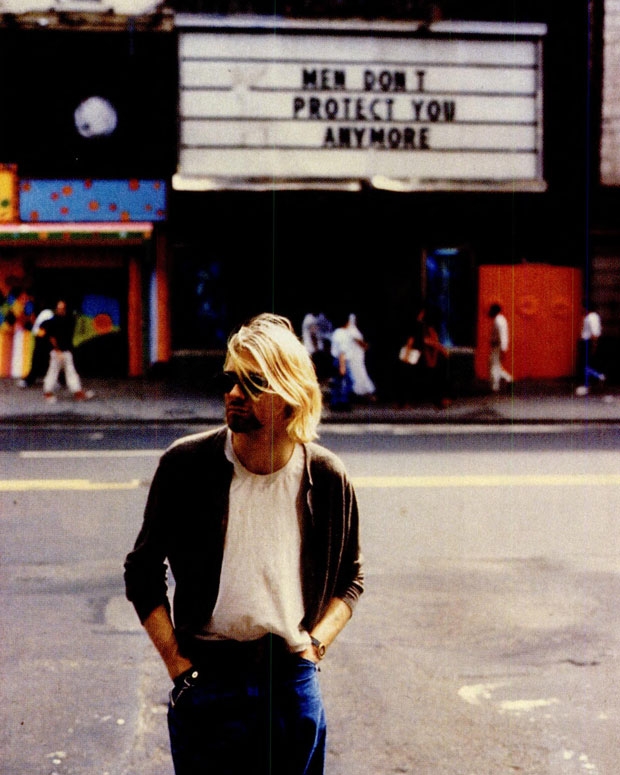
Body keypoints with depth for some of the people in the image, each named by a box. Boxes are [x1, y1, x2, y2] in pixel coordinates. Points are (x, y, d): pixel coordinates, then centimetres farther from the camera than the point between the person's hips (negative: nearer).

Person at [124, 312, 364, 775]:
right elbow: (143, 572, 3)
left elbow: (350, 578, 12)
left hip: (293, 682, 1)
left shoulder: (326, 478, -3)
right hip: (207, 682, -1)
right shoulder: (187, 465, -6)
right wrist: (177, 664, -3)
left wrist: (316, 643, -2)